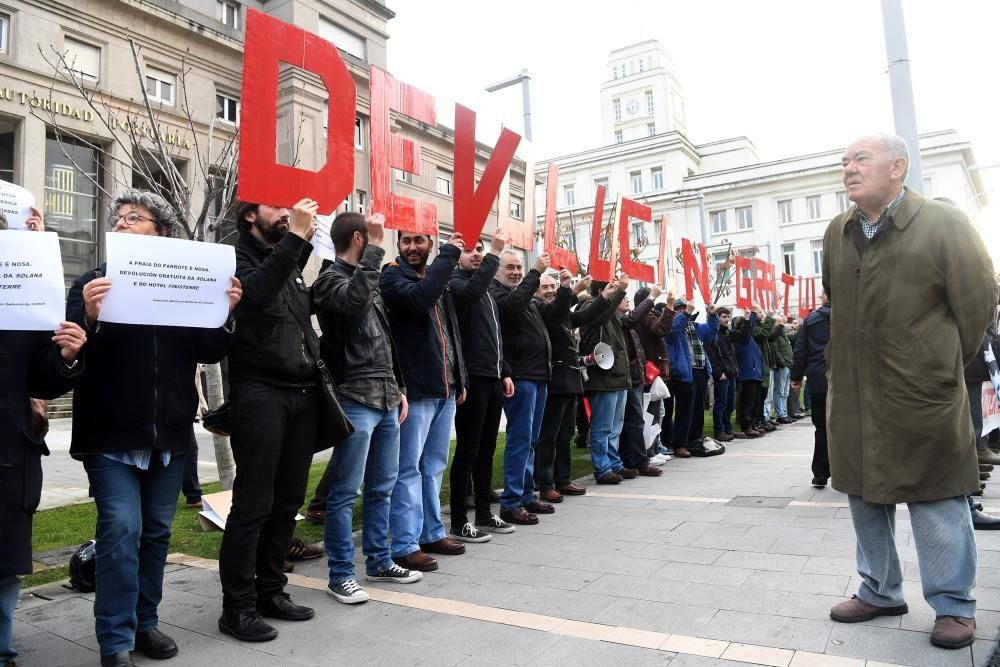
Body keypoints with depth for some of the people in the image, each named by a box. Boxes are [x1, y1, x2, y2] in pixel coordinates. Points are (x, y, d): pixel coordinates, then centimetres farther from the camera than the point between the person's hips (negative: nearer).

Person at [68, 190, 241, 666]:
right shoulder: (91, 284, 3)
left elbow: (209, 353, 3)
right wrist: (90, 317, -28)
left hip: (169, 433, 3)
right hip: (111, 435, -3)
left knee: (156, 531, 12)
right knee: (121, 530, -7)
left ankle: (144, 622, 27)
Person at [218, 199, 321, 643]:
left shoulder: (292, 264, 20)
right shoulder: (239, 258, -1)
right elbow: (255, 293, -25)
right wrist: (295, 238, -25)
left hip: (304, 394, 7)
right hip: (261, 394, -7)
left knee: (288, 501, 11)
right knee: (253, 505, -3)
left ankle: (271, 591, 23)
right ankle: (238, 607, 9)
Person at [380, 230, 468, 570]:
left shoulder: (438, 279, 17)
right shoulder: (392, 276, -5)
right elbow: (419, 298, -27)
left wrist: (460, 380, 17)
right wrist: (449, 255, -20)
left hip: (444, 389, 8)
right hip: (415, 389, -7)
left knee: (434, 466, 15)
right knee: (409, 468, -3)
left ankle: (432, 533, 25)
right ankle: (405, 545, 3)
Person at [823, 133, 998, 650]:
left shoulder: (944, 224, -7)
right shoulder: (837, 234, 7)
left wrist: (943, 368, 2)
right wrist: (848, 363, 14)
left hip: (923, 397, -5)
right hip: (853, 396, 5)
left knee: (936, 500, 5)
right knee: (864, 493, 14)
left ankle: (953, 606, 23)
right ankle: (879, 591, 31)